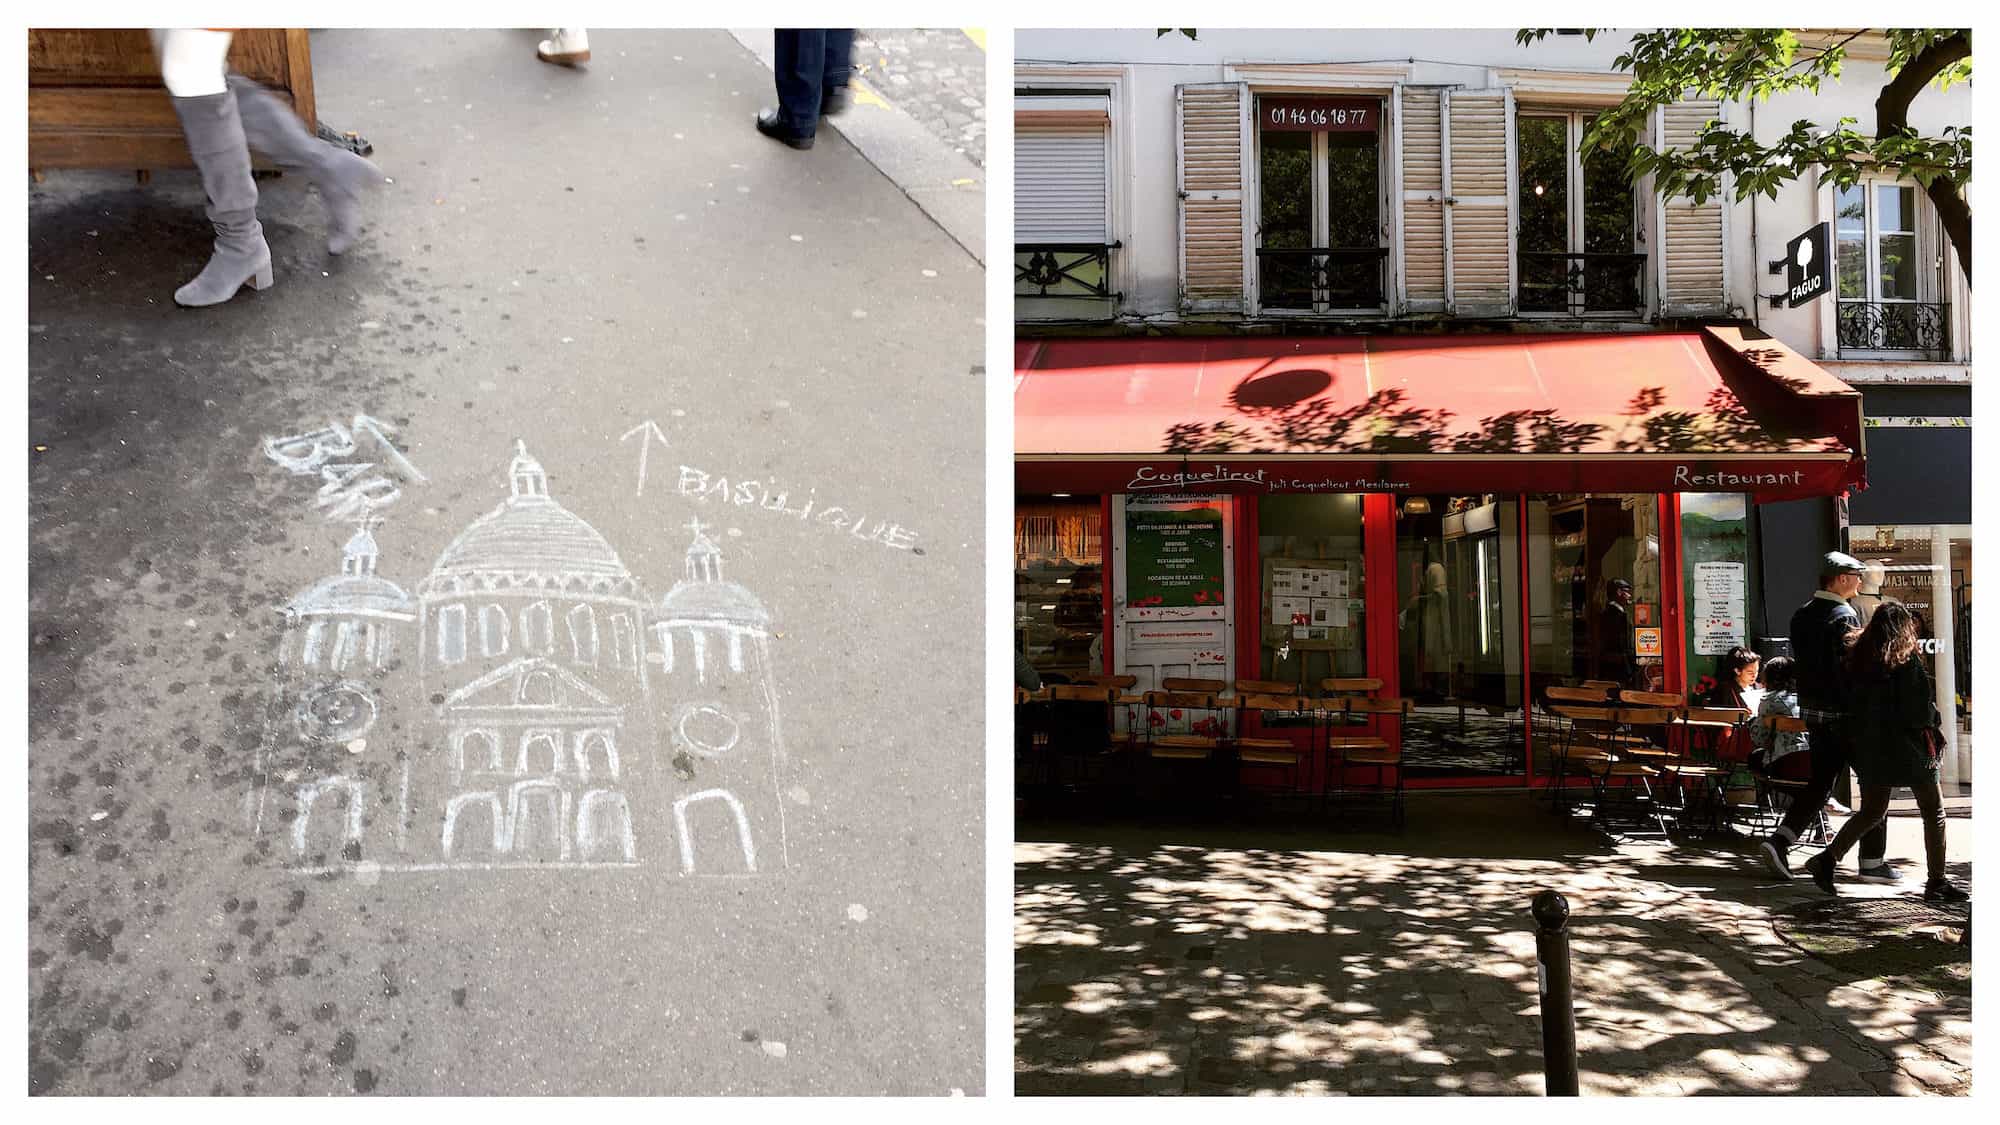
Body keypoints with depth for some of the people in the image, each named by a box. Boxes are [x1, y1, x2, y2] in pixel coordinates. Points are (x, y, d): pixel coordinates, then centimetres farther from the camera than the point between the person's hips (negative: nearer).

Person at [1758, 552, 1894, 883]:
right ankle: (1873, 861, 12)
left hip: (1812, 710, 8)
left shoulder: (1800, 615, 10)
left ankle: (1779, 840, -1)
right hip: (1843, 712, -7)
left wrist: (1809, 701, 17)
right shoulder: (1844, 617, -15)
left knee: (1820, 782, 12)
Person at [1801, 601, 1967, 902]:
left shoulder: (1855, 657, 3)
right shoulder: (1906, 658, -12)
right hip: (1908, 747, -5)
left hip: (1868, 747, 5)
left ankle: (1827, 860, 0)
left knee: (1871, 811, 13)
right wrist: (1934, 730, 7)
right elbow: (1923, 707, -11)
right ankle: (1937, 882, 12)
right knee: (1933, 812, 9)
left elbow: (1849, 702, 7)